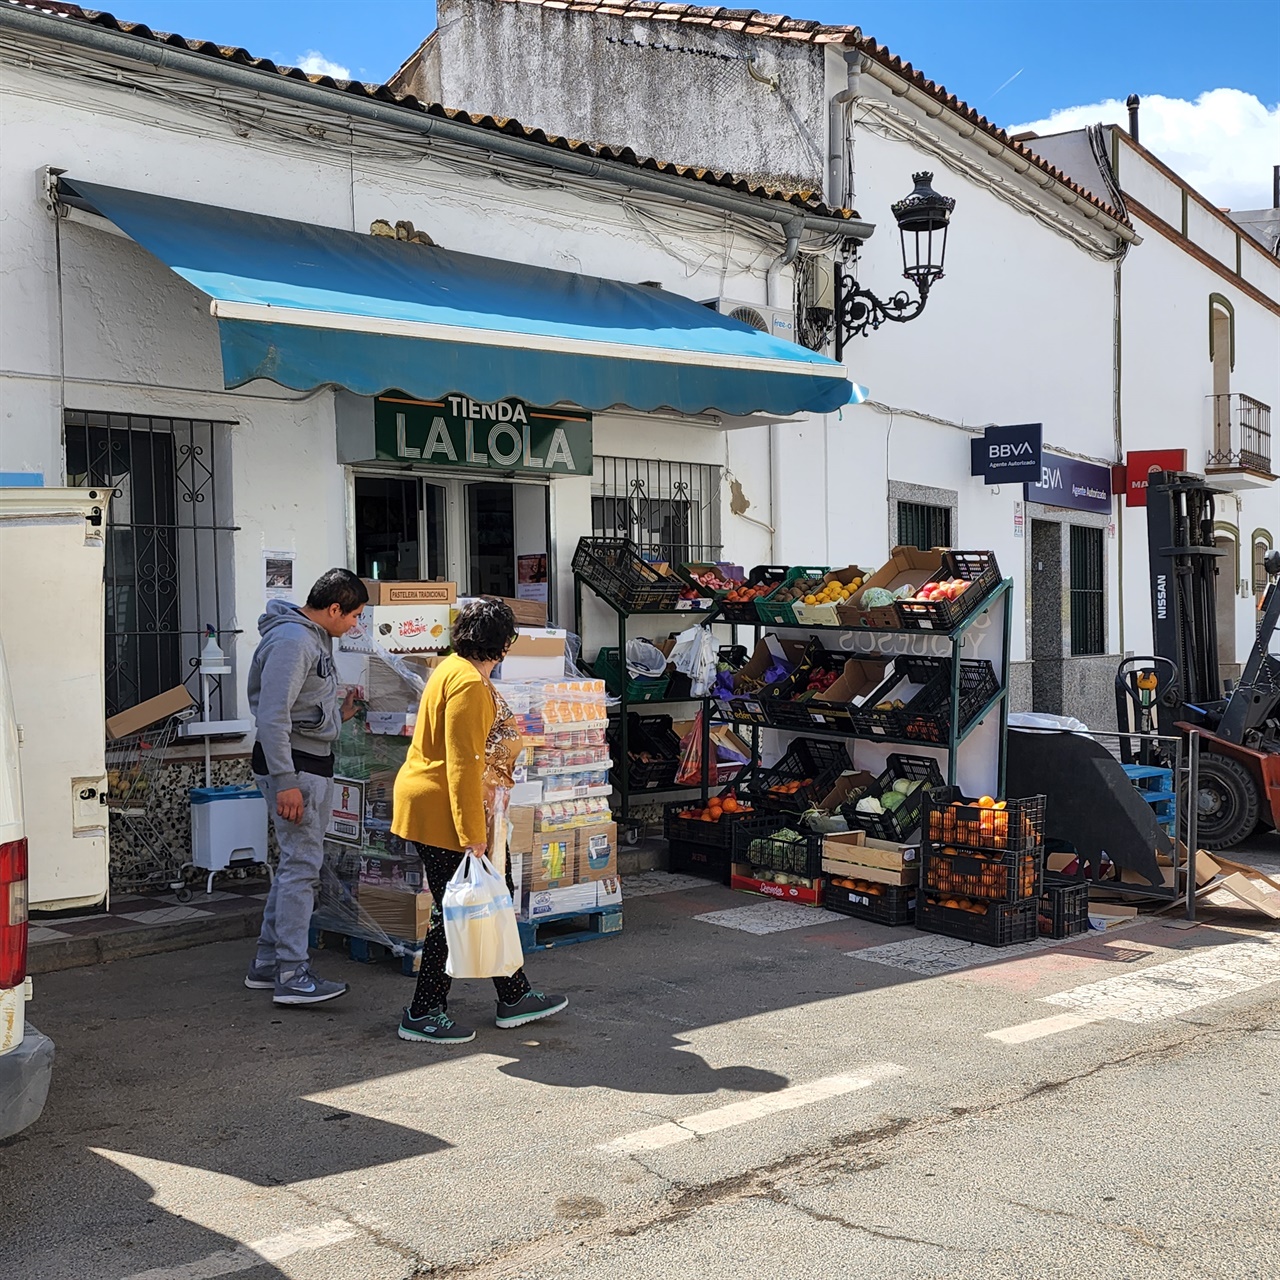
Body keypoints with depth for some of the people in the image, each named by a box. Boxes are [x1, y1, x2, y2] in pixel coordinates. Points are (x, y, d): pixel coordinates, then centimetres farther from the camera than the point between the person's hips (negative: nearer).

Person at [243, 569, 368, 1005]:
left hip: (313, 762, 10)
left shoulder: (316, 638, 16)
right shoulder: (291, 640, -16)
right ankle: (292, 975, -7)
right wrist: (285, 782, -25)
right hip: (291, 763, -10)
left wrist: (338, 714, 15)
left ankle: (267, 963, 21)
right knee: (302, 863, -10)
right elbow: (272, 716, -22)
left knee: (296, 864, 13)